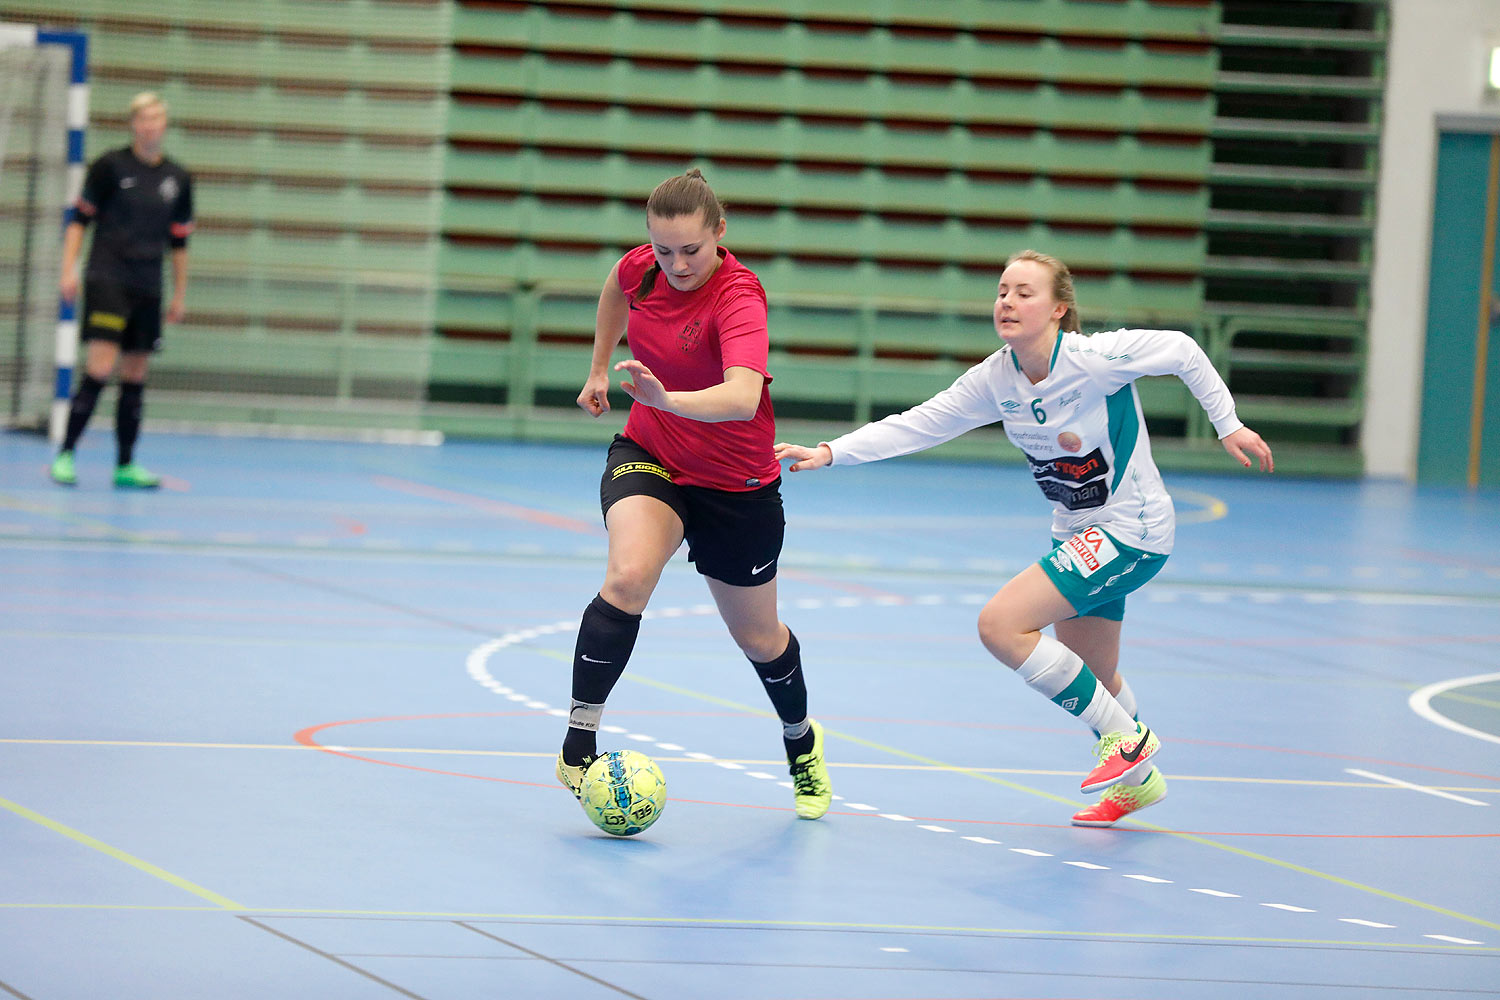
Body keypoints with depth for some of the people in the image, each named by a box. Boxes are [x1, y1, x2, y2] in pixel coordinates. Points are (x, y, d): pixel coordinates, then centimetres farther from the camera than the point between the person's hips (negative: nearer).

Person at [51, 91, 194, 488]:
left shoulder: (178, 178, 9)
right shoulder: (110, 166, -2)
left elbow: (179, 242, 16)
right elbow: (79, 218, 1)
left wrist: (180, 295, 16)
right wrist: (69, 270, -8)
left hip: (148, 289, 4)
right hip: (107, 279, -4)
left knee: (135, 376, 5)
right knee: (99, 368, -15)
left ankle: (125, 466, 11)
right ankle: (65, 454, -8)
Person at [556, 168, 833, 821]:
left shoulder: (738, 297, -31)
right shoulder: (643, 268, -12)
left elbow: (741, 397, -49)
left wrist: (667, 398, -65)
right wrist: (599, 368, 19)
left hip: (735, 485, -3)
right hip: (648, 455, 3)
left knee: (757, 637, 15)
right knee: (628, 577, -28)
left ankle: (802, 746, 45)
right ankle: (577, 745, -26)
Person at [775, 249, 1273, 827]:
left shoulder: (1094, 358, -24)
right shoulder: (996, 379, -6)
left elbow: (1181, 350, -11)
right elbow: (917, 424, -3)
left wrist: (1228, 426, -4)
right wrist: (829, 453, -12)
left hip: (1130, 529, -8)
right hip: (1078, 530, 8)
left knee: (1001, 625, -19)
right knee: (1091, 677, 20)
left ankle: (1125, 737, -7)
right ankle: (1138, 780, 46)